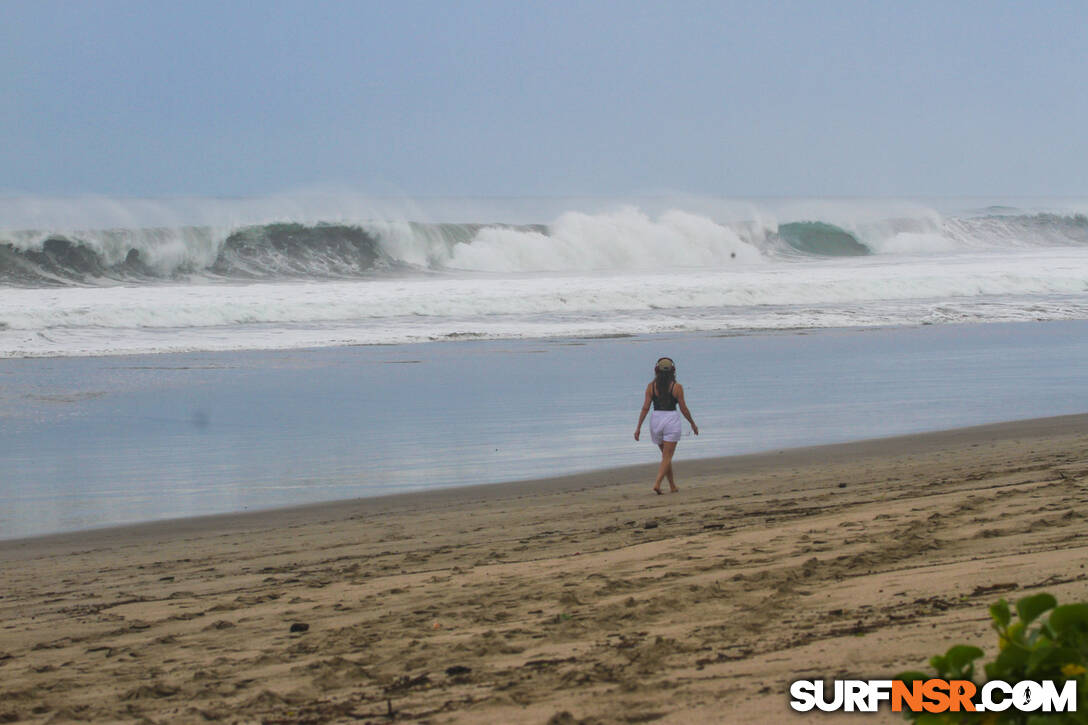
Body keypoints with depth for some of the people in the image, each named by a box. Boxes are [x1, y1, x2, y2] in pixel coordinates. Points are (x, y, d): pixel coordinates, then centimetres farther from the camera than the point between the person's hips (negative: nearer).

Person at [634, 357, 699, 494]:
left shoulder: (651, 386, -1)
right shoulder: (677, 387, -6)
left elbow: (645, 407, -4)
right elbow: (683, 408, -2)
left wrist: (638, 427, 0)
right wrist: (693, 424, 11)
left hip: (656, 421, 3)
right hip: (672, 421, -3)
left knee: (666, 455, 19)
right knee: (667, 457, -2)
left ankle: (672, 486, 25)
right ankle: (657, 483, -21)